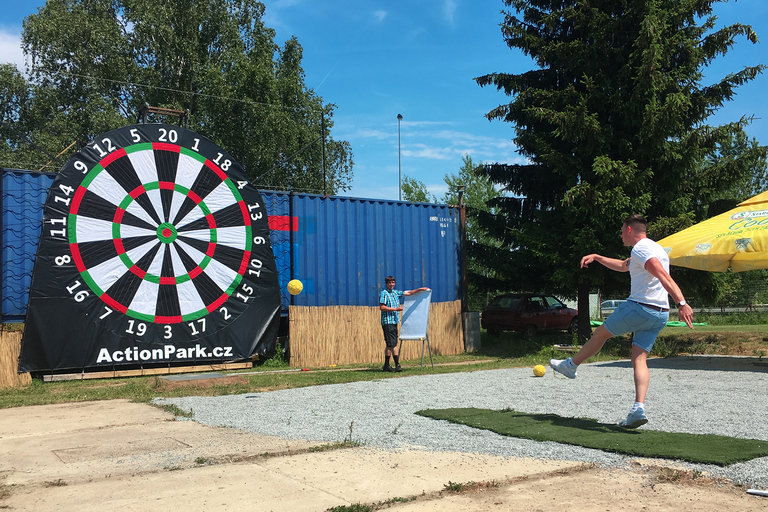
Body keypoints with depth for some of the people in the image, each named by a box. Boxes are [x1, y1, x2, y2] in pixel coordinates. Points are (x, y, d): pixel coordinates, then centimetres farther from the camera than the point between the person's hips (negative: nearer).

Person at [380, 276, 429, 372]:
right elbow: (382, 307, -14)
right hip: (387, 321, -8)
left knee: (391, 344, 7)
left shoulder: (396, 293, 15)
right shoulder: (384, 293, -6)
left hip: (394, 321, 8)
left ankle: (386, 365, 11)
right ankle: (397, 365, -10)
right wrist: (395, 309, -16)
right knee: (392, 344, -9)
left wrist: (420, 289, 14)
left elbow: (409, 293, 21)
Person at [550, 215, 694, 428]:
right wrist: (596, 257, 36)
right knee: (639, 358, 2)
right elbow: (623, 266, 38)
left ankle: (571, 365, 30)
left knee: (601, 333, 12)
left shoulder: (640, 248, -10)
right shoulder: (653, 247, 23)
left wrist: (682, 303, -34)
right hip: (660, 314, 9)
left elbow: (663, 276, -24)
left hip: (639, 307, -9)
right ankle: (639, 408, -12)